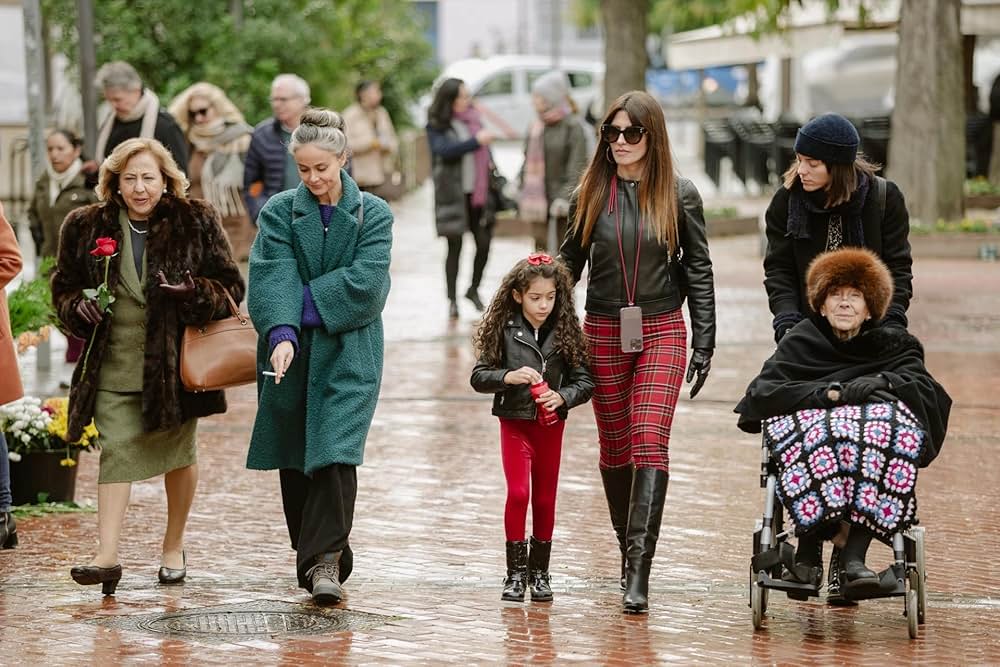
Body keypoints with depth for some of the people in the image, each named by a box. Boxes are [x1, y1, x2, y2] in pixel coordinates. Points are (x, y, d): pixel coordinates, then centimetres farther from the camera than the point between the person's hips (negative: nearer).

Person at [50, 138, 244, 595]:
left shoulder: (196, 223, -1)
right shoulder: (86, 227, 4)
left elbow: (231, 287, 2)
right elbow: (63, 288, 14)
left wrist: (195, 294, -19)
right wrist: (80, 306, -9)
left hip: (176, 361, 0)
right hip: (114, 365, 0)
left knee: (178, 453, 11)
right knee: (116, 450, -12)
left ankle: (174, 547, 29)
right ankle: (107, 555, -18)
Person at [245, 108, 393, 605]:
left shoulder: (373, 214, 2)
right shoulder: (280, 211, 2)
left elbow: (365, 282, -11)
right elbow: (272, 278, -12)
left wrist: (305, 302, -16)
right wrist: (282, 333, -28)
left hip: (349, 351, -2)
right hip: (291, 351, 2)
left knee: (335, 453, -14)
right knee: (294, 459, 8)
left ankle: (325, 563, -15)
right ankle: (319, 555, 22)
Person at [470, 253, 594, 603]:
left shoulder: (566, 332, -3)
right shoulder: (504, 330, -5)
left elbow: (585, 381, -1)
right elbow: (479, 377, -4)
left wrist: (561, 396, -19)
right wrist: (508, 377, -21)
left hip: (550, 425, 2)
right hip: (515, 422, -2)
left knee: (545, 498, 8)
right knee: (518, 493, -9)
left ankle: (539, 572, 18)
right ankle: (515, 572, 1)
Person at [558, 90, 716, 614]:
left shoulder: (679, 196, -1)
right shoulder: (591, 195, 4)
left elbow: (698, 270, 4)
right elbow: (569, 262, 11)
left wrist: (704, 342, 1)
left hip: (661, 333, -3)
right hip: (604, 333, 3)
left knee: (649, 443, -14)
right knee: (614, 447, 8)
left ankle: (638, 570, -19)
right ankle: (628, 548, 25)